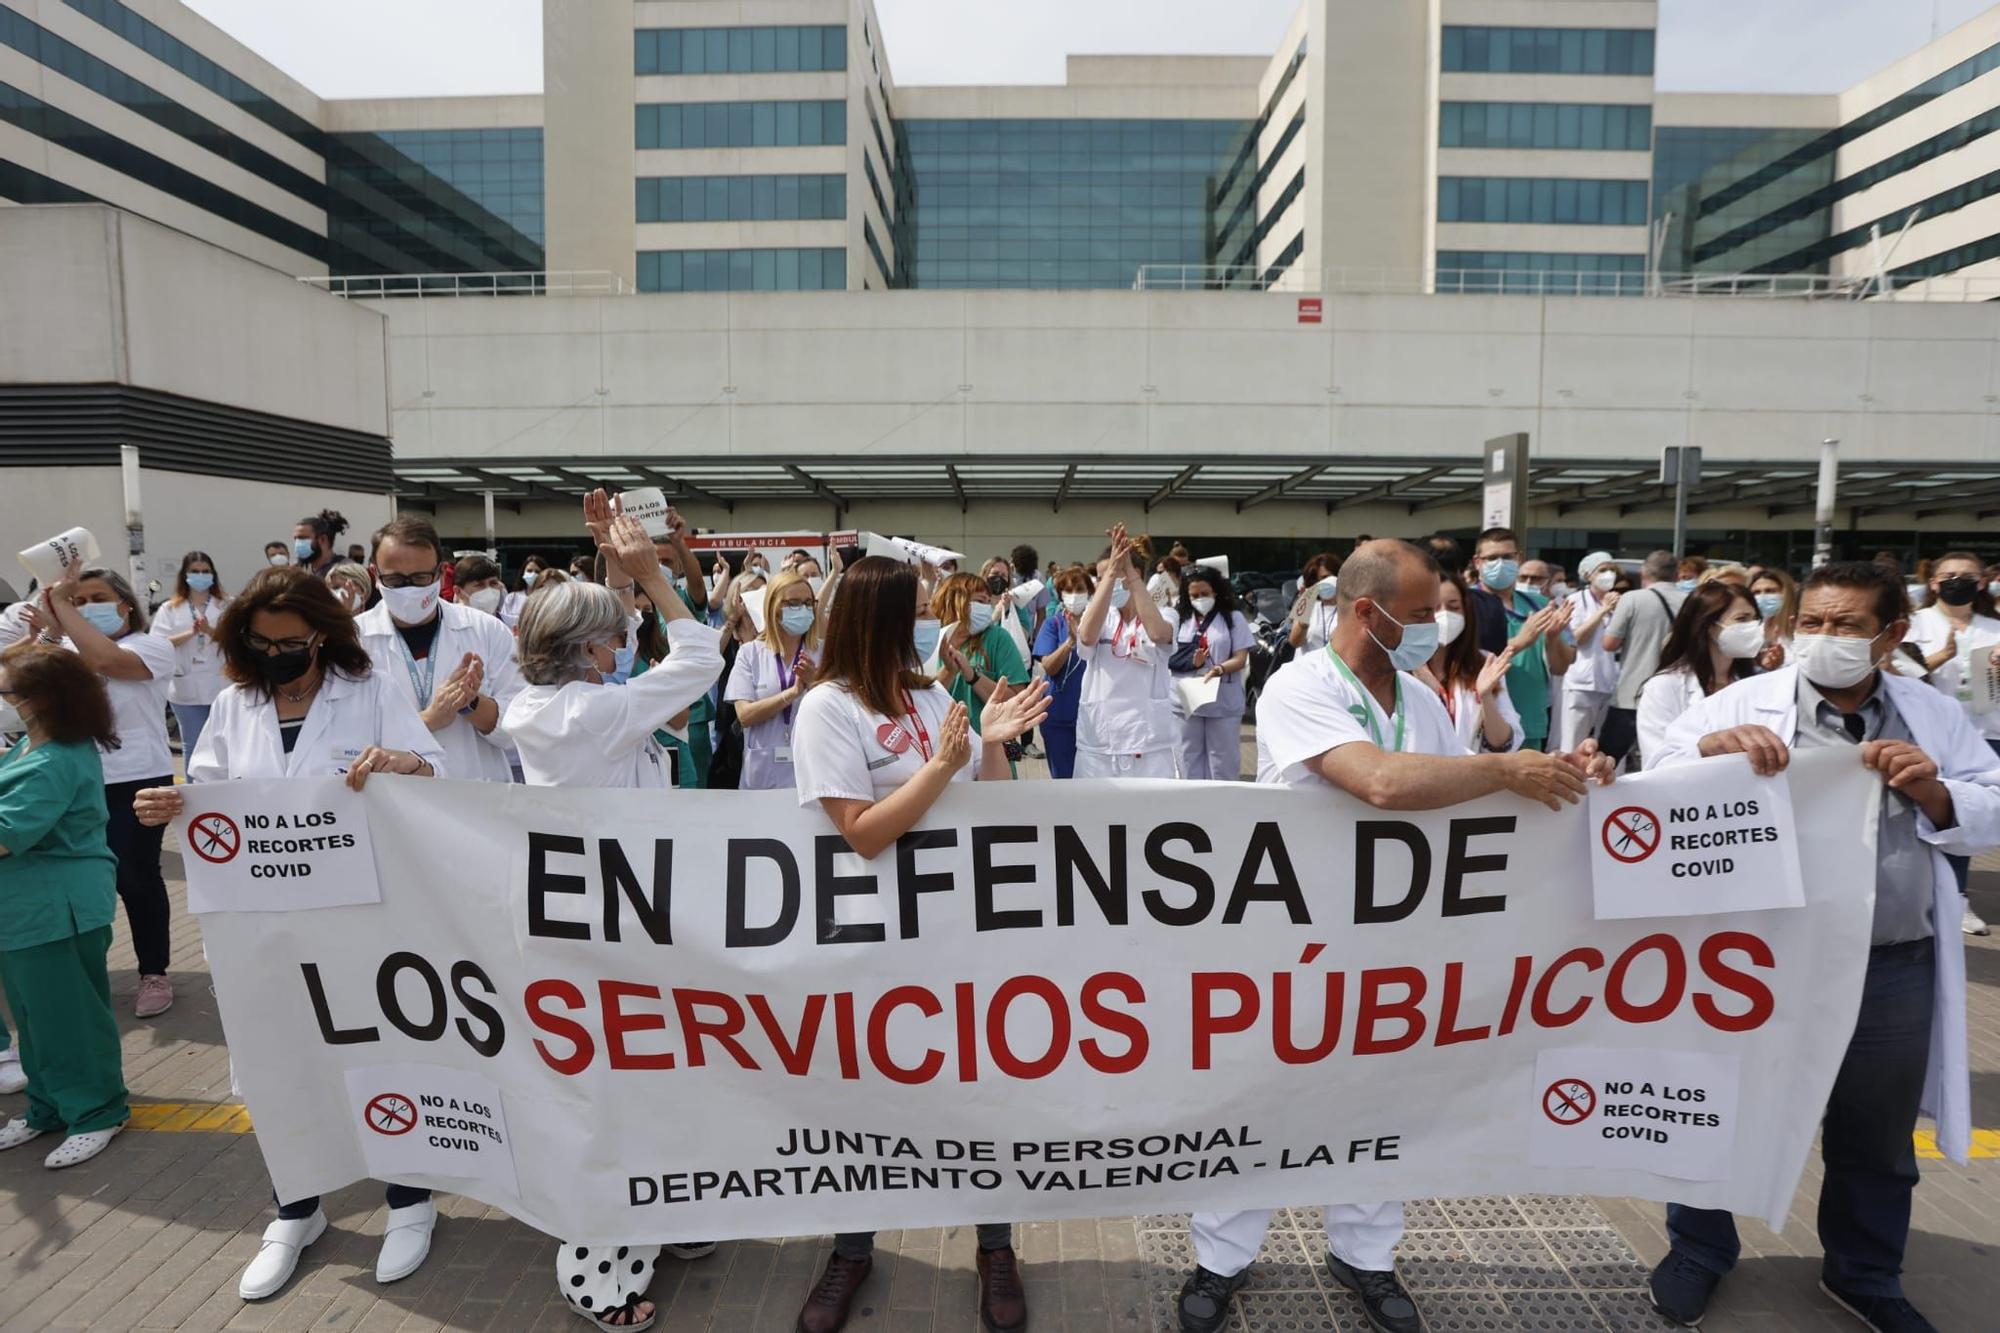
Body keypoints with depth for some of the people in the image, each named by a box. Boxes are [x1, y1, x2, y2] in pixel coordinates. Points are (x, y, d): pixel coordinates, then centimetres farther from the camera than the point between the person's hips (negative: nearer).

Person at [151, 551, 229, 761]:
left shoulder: (226, 606, 6)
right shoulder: (170, 609, 7)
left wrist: (210, 630, -21)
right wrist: (189, 633, -17)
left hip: (221, 686, -1)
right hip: (187, 688, 1)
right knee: (193, 746, 10)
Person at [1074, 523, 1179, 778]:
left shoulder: (1164, 615, 1)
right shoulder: (1099, 614, 5)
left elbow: (1157, 632, -24)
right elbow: (1087, 636, -19)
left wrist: (1127, 571, -24)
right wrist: (1109, 572, -24)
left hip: (1149, 742, -1)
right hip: (1097, 741, 2)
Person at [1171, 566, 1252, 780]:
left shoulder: (1233, 618, 2)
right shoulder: (1179, 618, 6)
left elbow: (1240, 659, -4)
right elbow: (1166, 657, 3)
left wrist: (1219, 669, -23)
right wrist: (1191, 662, -16)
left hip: (1224, 703, -1)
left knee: (1223, 763, 6)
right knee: (1189, 760, 10)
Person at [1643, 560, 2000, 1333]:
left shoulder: (1937, 717, 5)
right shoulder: (1741, 704, -7)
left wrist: (1932, 791, -13)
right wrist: (1710, 747, -30)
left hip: (1895, 971, 3)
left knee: (1876, 1139, 21)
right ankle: (1697, 1253, 35)